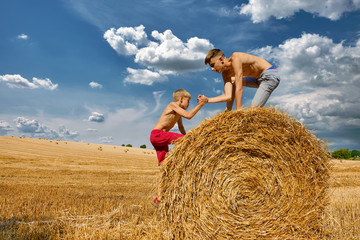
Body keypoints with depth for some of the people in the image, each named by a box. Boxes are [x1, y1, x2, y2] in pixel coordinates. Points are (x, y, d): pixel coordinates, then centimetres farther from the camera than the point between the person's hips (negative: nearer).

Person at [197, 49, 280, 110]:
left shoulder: (235, 58, -23)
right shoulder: (226, 74, 2)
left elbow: (239, 89, -27)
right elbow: (228, 96, -6)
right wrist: (207, 100, -12)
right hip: (260, 78, 9)